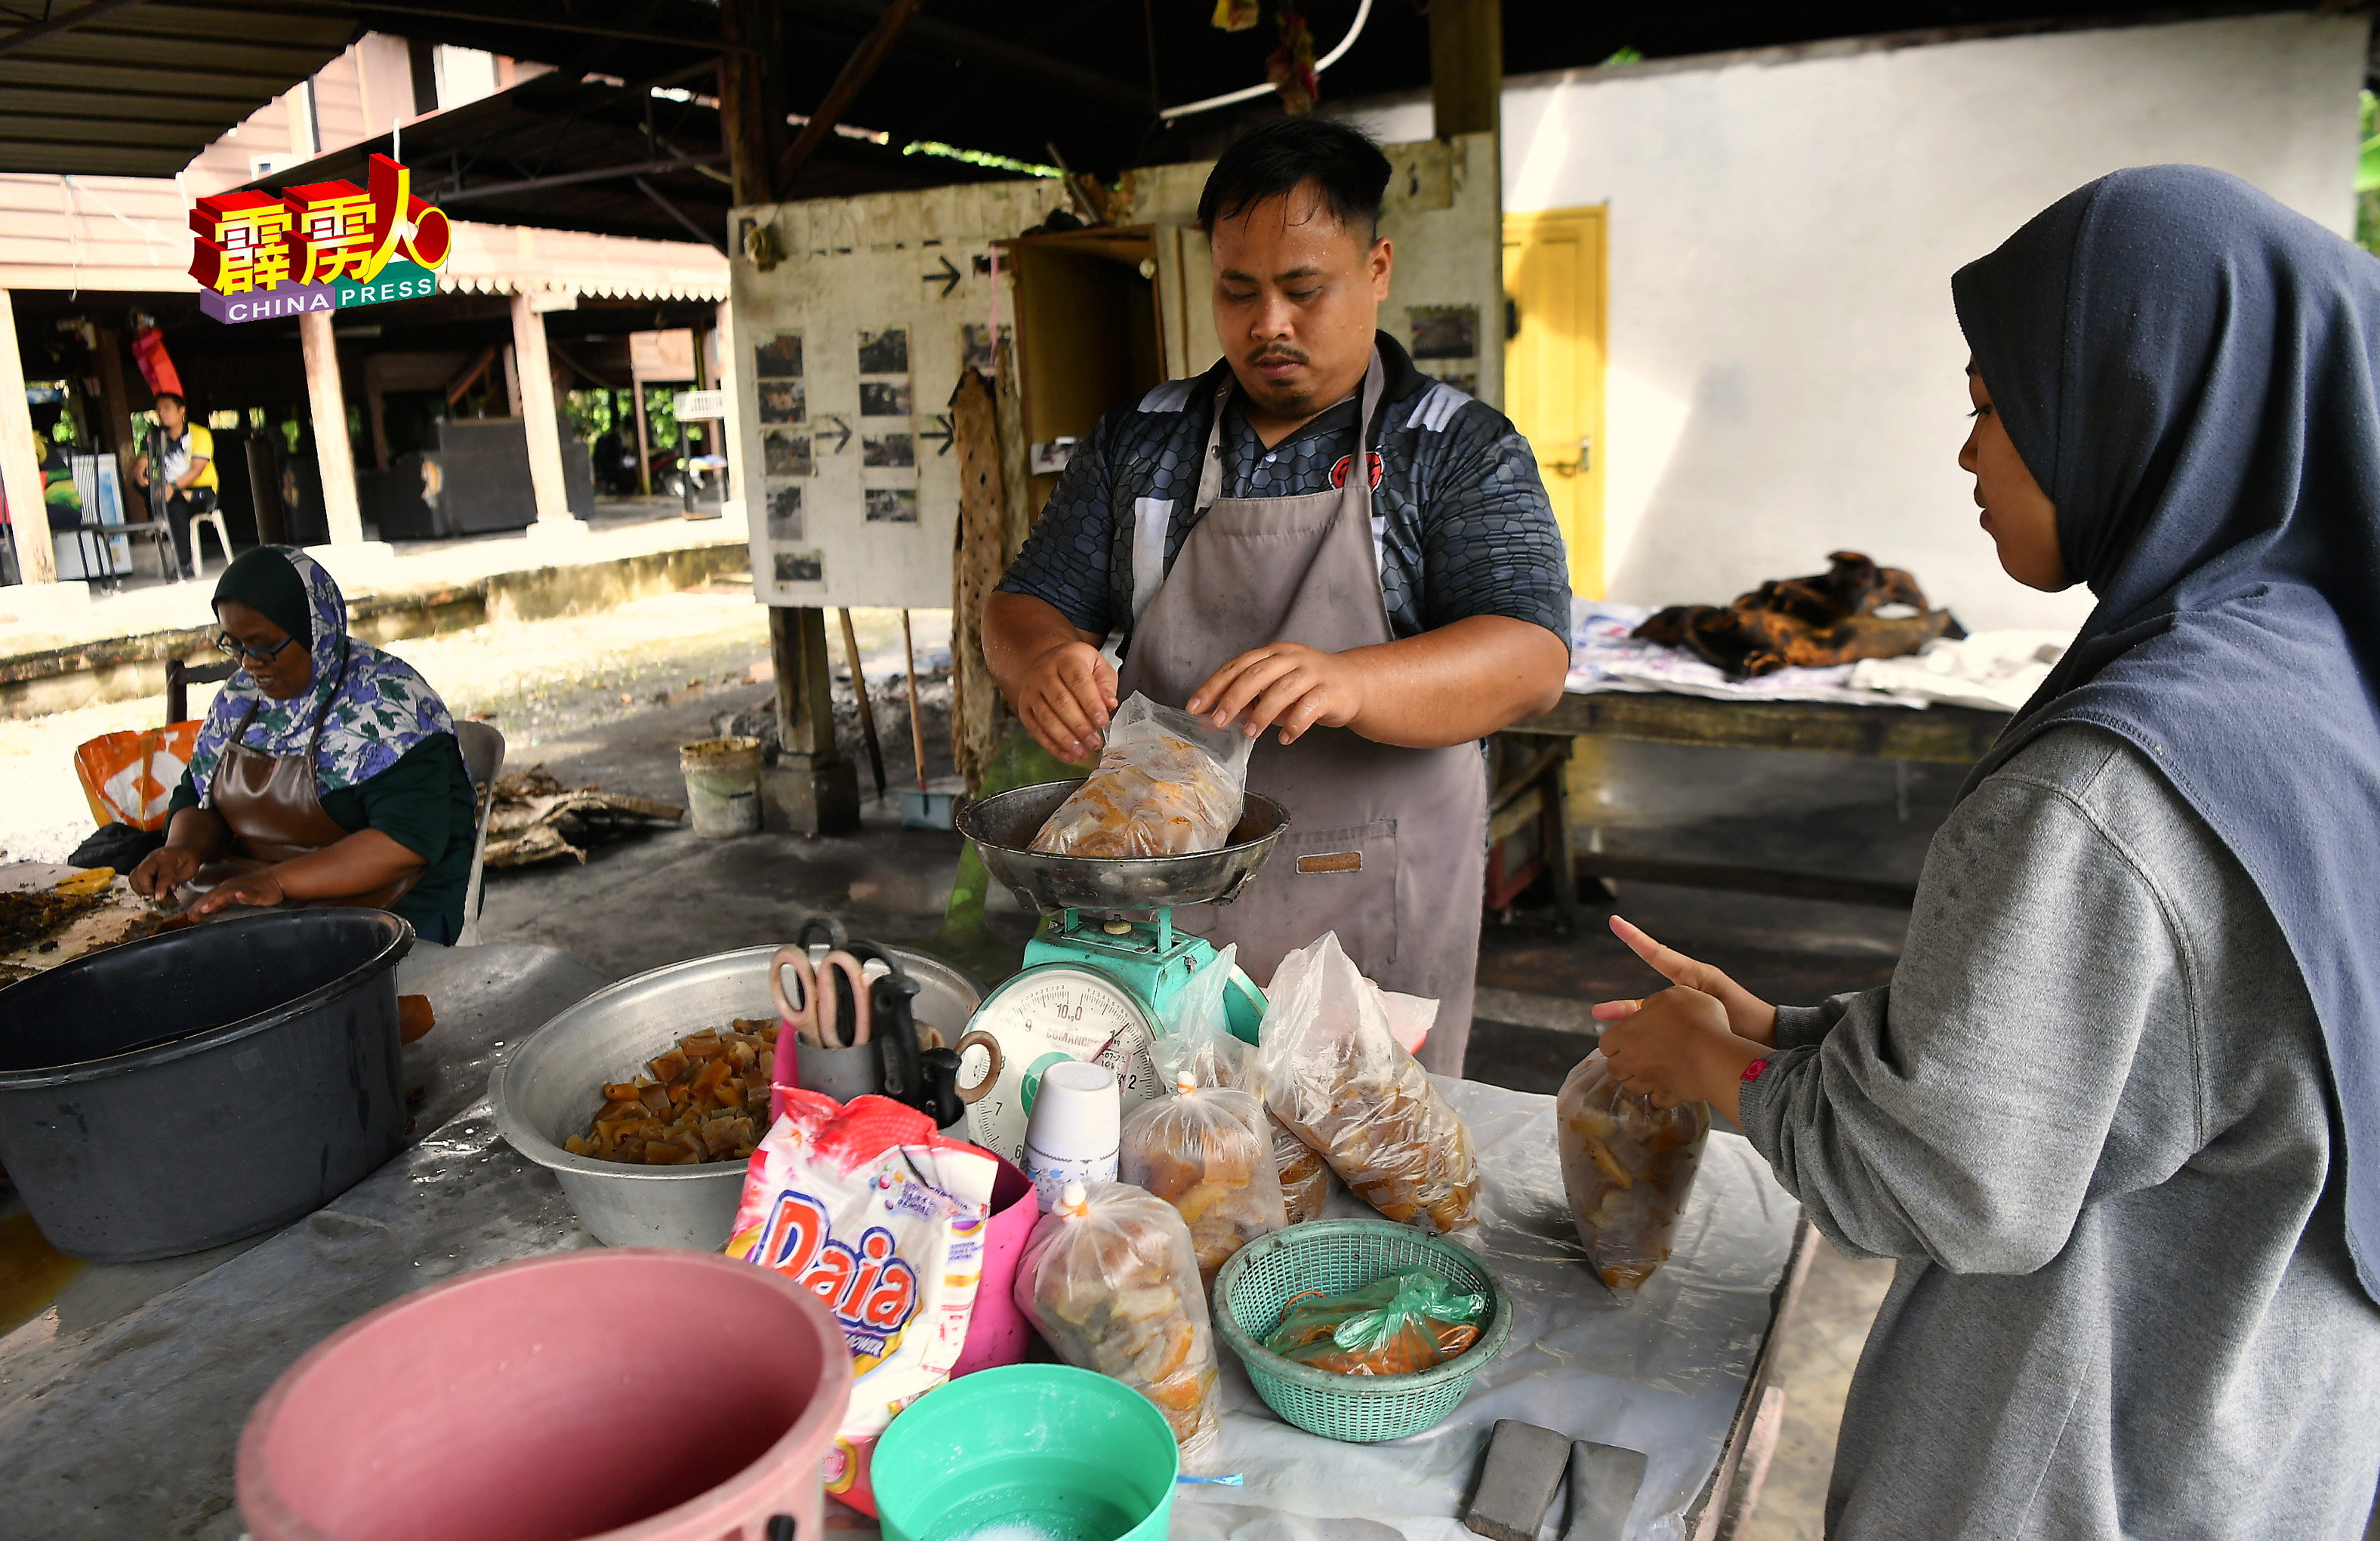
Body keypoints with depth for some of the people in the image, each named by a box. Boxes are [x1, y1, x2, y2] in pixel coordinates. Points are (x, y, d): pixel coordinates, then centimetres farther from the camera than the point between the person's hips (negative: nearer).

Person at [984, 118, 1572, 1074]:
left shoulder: (1461, 452, -2)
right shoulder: (1137, 444, 8)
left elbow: (1530, 660, -15)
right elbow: (1025, 607, 7)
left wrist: (1345, 683, -34)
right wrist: (1041, 663, -19)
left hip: (1373, 920, -2)